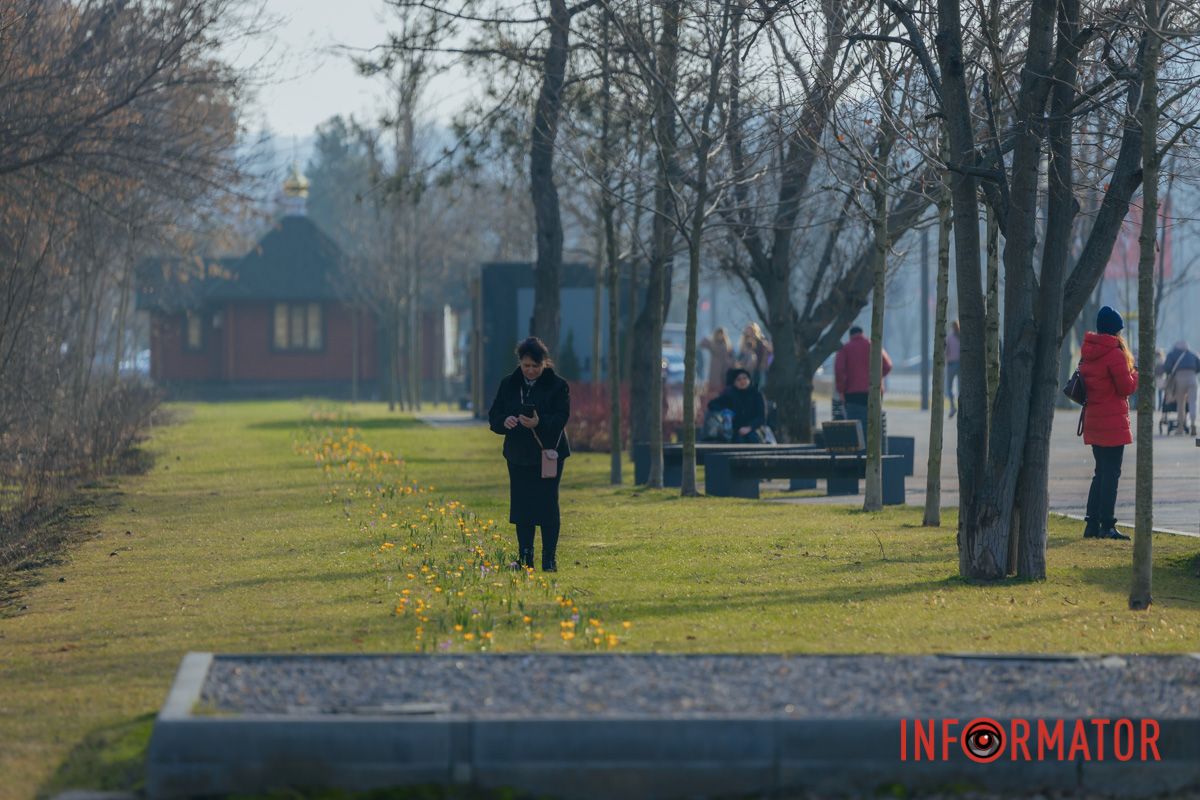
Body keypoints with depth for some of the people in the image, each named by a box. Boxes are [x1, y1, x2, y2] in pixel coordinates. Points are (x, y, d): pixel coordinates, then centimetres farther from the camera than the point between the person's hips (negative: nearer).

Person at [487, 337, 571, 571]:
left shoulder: (558, 386, -5)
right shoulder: (509, 384, 6)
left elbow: (561, 418, -14)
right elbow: (494, 415, 5)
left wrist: (539, 423, -33)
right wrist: (504, 421, -18)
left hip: (548, 453, -3)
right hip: (519, 455, 3)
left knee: (548, 506, -4)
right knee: (521, 506, 3)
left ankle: (550, 559, 2)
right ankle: (525, 558, 10)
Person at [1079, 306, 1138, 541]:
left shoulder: (1087, 352, 9)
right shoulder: (1114, 354, -15)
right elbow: (1126, 388, -13)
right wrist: (1135, 374, 7)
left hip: (1093, 422, 8)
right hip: (1112, 422, -8)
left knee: (1101, 472, 15)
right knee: (1111, 474, -3)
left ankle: (1092, 525, 14)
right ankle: (1107, 526, -4)